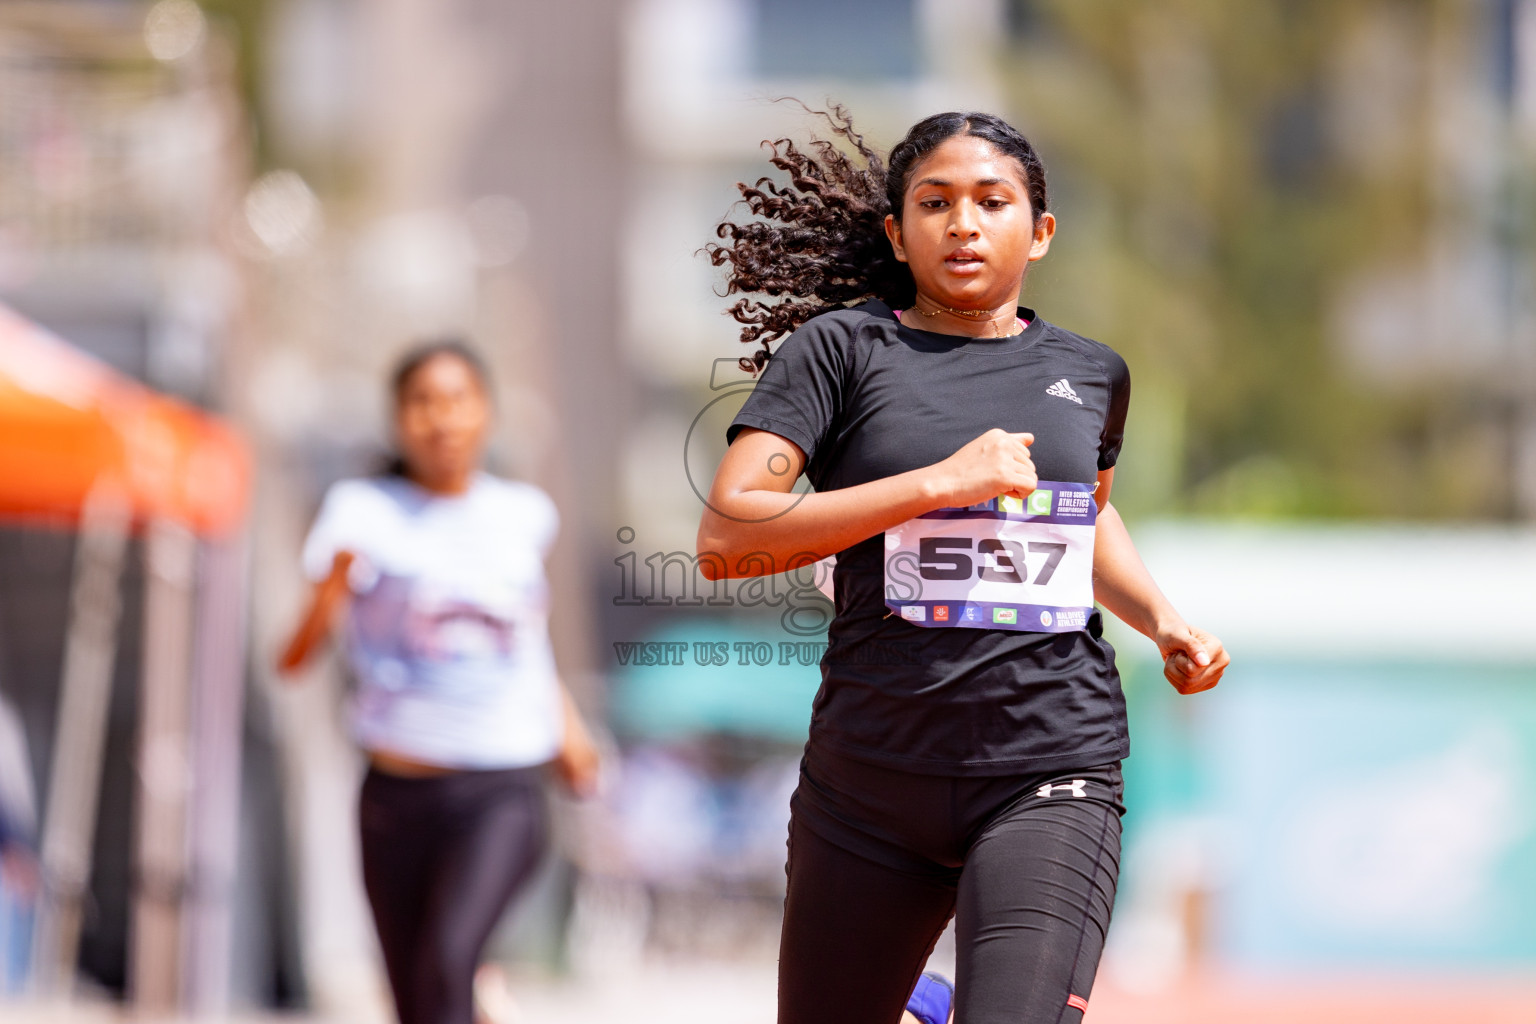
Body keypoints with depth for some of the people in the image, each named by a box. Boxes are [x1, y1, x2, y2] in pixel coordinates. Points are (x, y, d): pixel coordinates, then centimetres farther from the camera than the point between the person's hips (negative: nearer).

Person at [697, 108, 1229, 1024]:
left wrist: (1164, 620, 17)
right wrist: (938, 483, -15)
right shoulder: (842, 348, 1)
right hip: (869, 777, 0)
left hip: (1050, 780, 1)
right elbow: (725, 537, -11)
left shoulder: (1091, 374, 14)